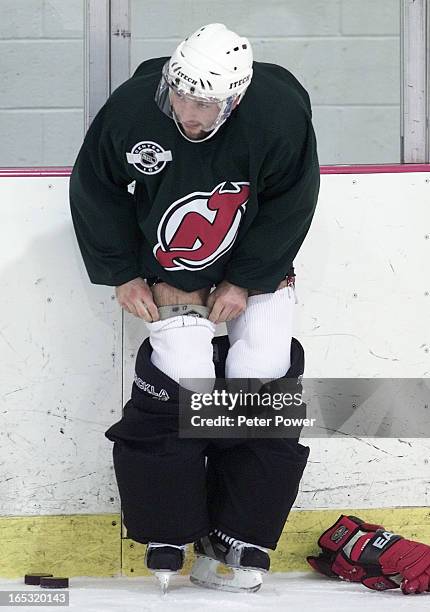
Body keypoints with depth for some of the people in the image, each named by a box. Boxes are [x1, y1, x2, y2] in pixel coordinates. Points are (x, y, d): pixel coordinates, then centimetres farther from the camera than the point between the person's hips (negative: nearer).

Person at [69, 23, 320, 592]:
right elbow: (96, 192, -6)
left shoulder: (281, 113, -26)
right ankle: (168, 537, 3)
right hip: (170, 267, 0)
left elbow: (290, 205, -12)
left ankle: (241, 534, 6)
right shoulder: (131, 108, -24)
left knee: (263, 377, -9)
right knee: (181, 382, -14)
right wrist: (122, 274, -4)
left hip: (257, 265, 1)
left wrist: (245, 282, -13)